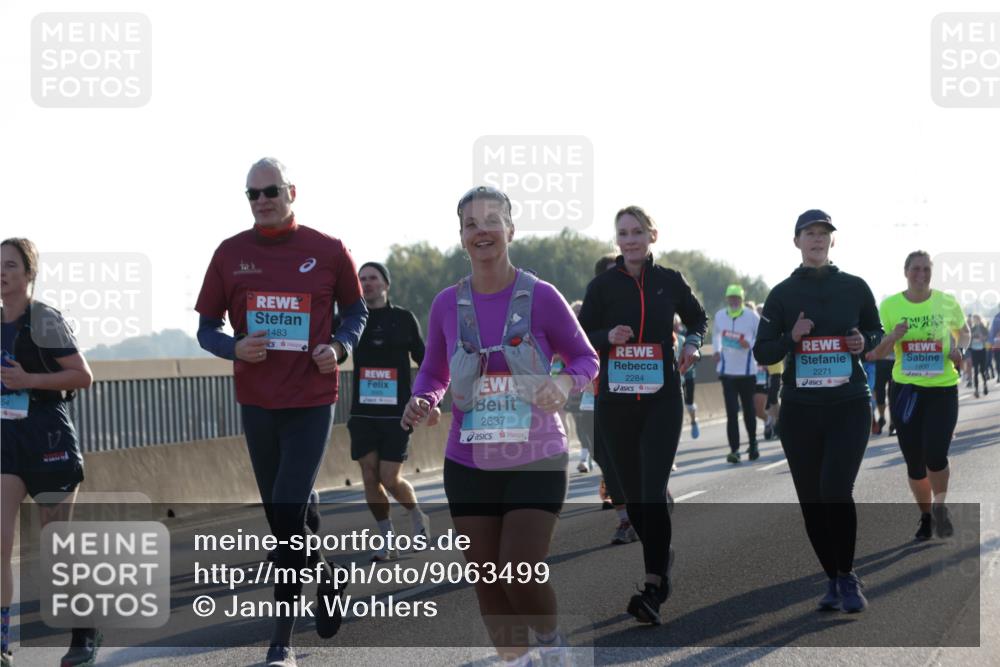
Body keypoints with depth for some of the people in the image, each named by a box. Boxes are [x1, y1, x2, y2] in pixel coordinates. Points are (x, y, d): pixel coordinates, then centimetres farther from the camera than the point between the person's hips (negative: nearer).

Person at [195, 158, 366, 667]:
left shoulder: (328, 251, -3)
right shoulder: (230, 253, 2)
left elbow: (355, 310, 11)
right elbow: (207, 328, 7)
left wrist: (340, 346, -9)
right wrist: (235, 348, -14)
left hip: (311, 400, -4)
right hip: (255, 401, 4)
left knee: (288, 512, -10)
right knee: (283, 511, 14)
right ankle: (325, 581, 42)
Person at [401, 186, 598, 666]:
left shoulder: (541, 298, -7)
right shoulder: (447, 304, 1)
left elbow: (585, 359, 2)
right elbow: (433, 373, 12)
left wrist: (564, 383, -20)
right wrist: (421, 401, -10)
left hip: (537, 462, -3)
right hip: (468, 464, 3)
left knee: (520, 573, -11)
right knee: (487, 580, 6)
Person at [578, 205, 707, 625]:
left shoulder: (669, 281, 3)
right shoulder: (603, 285, 2)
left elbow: (698, 319, 18)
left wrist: (692, 343, -2)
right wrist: (608, 336, -17)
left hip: (662, 400, -2)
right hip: (615, 402, 2)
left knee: (653, 491, -14)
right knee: (633, 493, 9)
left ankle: (653, 590, -18)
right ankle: (661, 559, 34)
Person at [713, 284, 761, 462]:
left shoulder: (752, 317, -9)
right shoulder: (720, 316, 2)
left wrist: (749, 344, -19)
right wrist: (717, 351, 9)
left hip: (747, 370, -2)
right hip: (727, 371, 2)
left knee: (748, 409, 9)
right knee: (731, 411, -5)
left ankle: (753, 445, 27)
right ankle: (734, 450, -7)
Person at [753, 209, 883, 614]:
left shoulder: (855, 288, 3)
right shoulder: (782, 293, 2)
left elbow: (876, 331, 17)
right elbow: (762, 353, 4)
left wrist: (864, 343, -5)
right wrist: (791, 338, -15)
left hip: (849, 406, -1)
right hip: (800, 409, 2)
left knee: (836, 490, -18)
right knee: (811, 500, 5)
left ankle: (847, 577, 0)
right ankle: (833, 580, 22)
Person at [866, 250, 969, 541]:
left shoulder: (947, 302, -1)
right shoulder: (890, 306, -2)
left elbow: (963, 332, 18)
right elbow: (875, 354, 2)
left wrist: (959, 348, -4)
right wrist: (892, 337, -18)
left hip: (943, 389, -1)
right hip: (905, 389, 1)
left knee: (935, 456, -15)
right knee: (914, 461, 6)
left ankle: (940, 508, 14)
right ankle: (925, 515, 28)